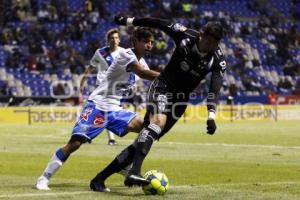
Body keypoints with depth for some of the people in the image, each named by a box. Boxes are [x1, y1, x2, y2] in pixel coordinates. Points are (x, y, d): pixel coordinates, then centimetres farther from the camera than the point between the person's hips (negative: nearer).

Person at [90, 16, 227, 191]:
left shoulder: (218, 60, -13)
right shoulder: (185, 35, -15)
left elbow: (215, 90, -23)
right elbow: (159, 23, -1)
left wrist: (211, 116, -39)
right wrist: (129, 21, 6)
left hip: (181, 97, 3)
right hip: (163, 87, -3)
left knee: (145, 140, -3)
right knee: (158, 121, -34)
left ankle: (101, 177, 3)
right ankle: (134, 173, -49)